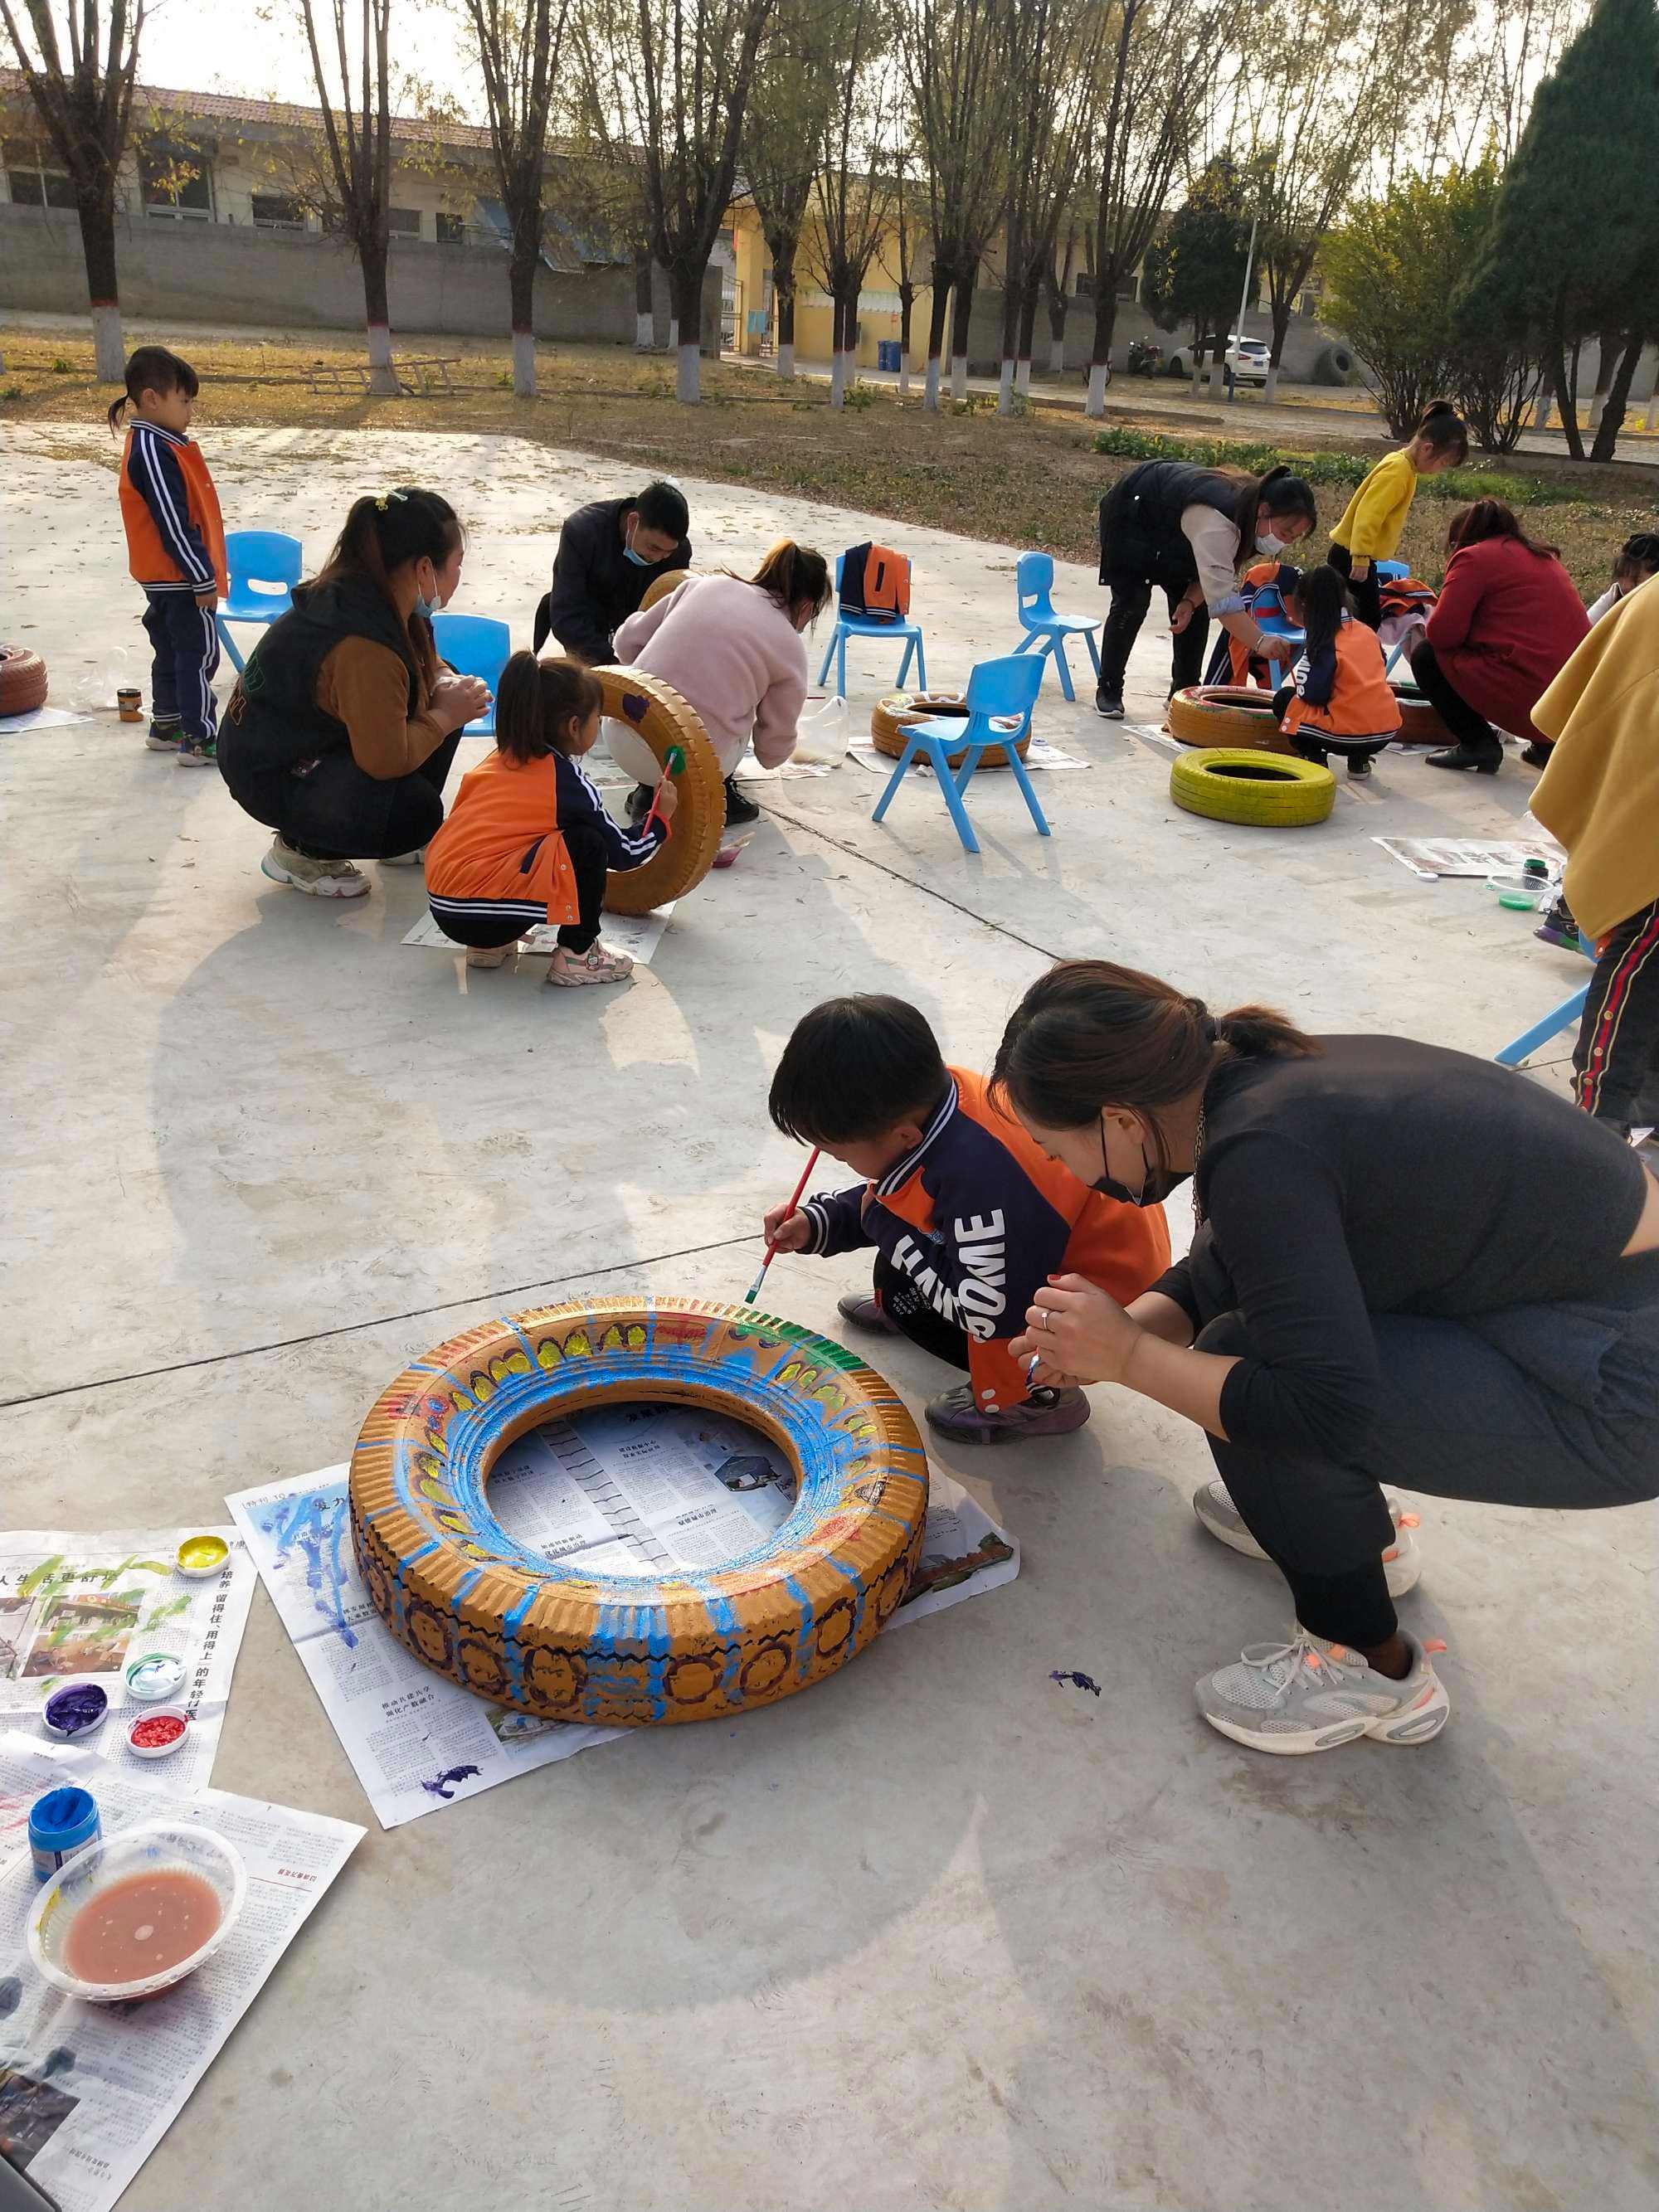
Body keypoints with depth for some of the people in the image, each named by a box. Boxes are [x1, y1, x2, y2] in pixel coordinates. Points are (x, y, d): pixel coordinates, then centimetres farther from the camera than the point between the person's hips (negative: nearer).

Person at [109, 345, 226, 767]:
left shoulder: (150, 443, 12)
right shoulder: (154, 451, -20)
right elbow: (173, 523, -23)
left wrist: (203, 571, 21)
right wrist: (203, 578, -20)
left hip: (161, 576, 11)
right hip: (179, 578, -11)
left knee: (172, 650, 19)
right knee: (199, 653, -6)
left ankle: (166, 725, 30)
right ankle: (199, 740, -3)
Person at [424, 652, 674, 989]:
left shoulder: (500, 759, 14)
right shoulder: (567, 782, -5)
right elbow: (623, 853, 4)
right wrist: (661, 818, 21)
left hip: (443, 907, 8)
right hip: (482, 910, -8)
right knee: (588, 844, -7)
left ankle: (493, 945, 19)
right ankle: (577, 956, 1)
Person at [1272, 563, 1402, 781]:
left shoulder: (1324, 642, -9)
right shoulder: (1367, 631, 10)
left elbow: (1312, 694, -16)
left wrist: (1296, 688, 7)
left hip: (1348, 735, -6)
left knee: (1283, 699, 12)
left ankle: (1314, 758, 0)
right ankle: (1359, 760, 20)